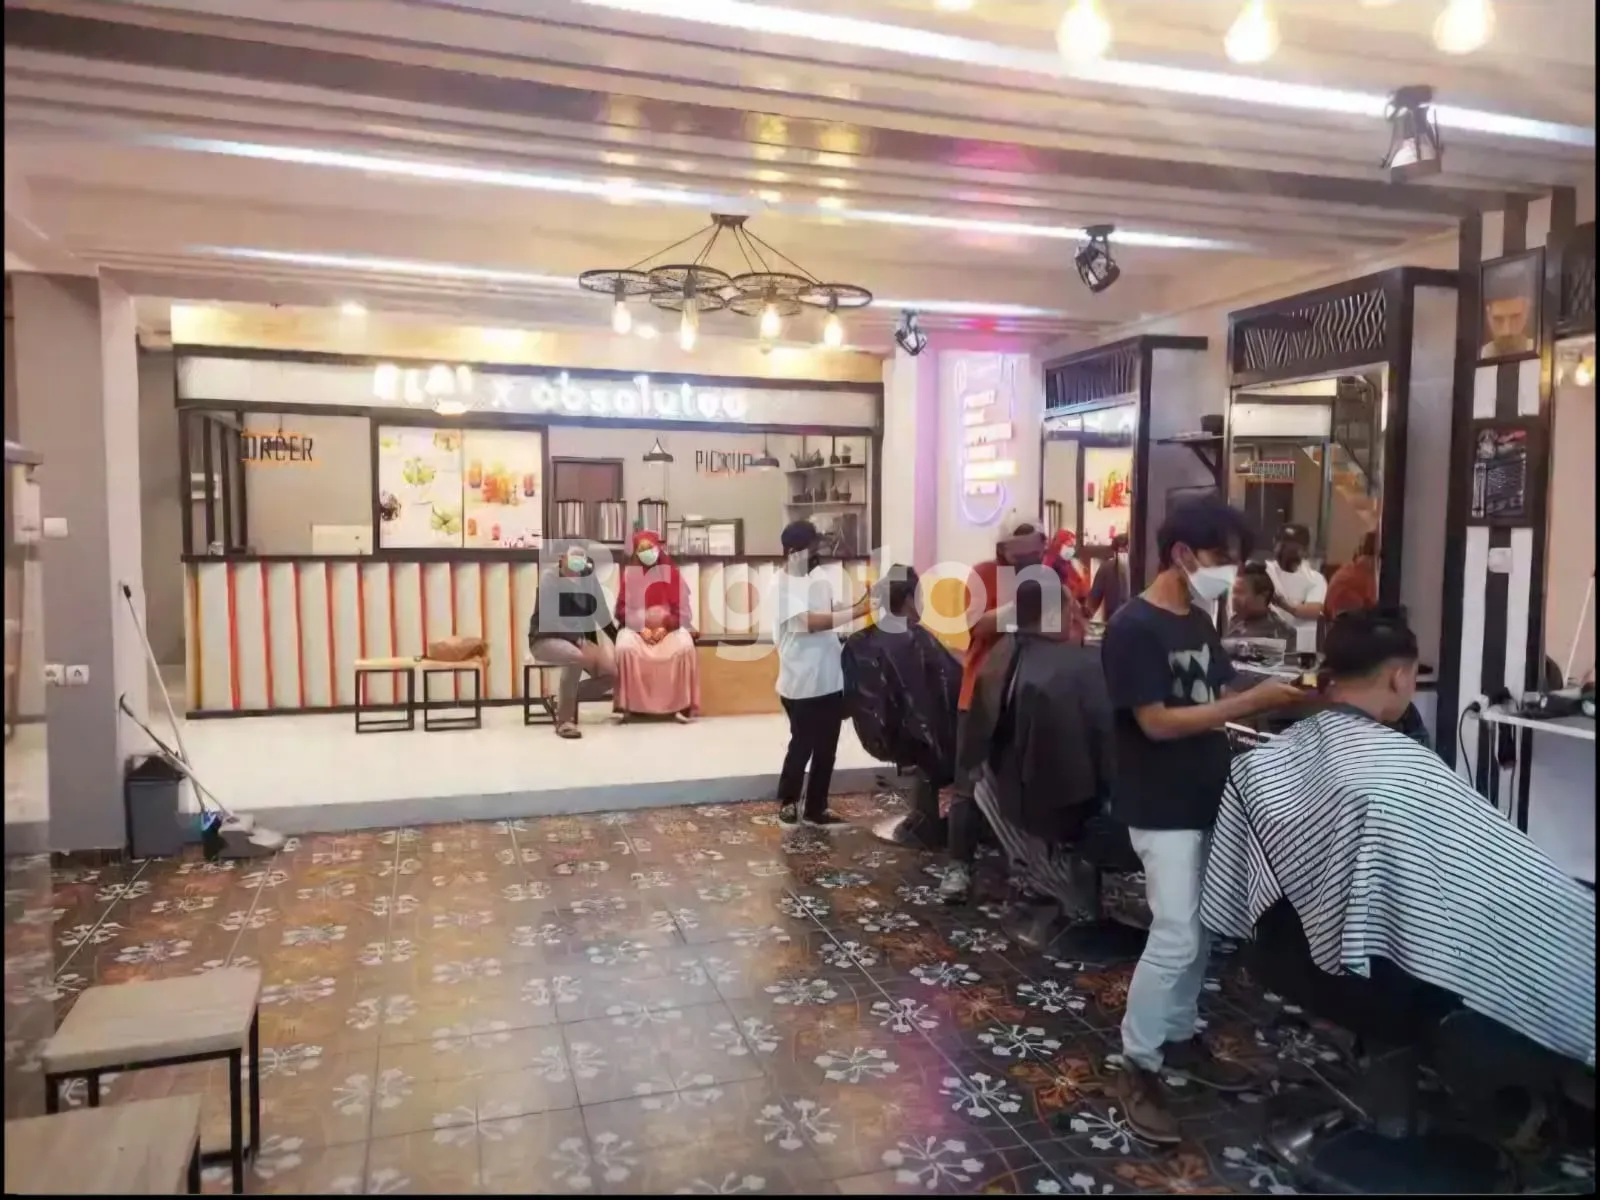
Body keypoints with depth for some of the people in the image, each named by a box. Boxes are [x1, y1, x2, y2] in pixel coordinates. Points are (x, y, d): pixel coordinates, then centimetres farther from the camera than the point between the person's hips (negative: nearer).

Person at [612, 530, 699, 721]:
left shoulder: (671, 571, 4)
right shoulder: (629, 573, 3)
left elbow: (681, 608, 1)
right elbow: (624, 608, 0)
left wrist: (665, 627, -13)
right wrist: (641, 628, -14)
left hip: (668, 626, 0)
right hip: (636, 626, 0)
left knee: (685, 647, -30)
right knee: (625, 647, -32)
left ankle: (683, 704, -22)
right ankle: (625, 704, -22)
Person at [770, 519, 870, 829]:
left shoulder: (819, 578, 10)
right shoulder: (782, 586, -14)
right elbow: (810, 622, -25)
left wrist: (862, 602, -3)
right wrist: (858, 610, -26)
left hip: (830, 680, 7)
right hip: (801, 685, -7)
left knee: (826, 749, 13)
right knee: (802, 746, 7)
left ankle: (815, 809, 26)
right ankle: (787, 801, 29)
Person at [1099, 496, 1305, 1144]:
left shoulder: (1199, 620, 9)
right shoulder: (1134, 627, -18)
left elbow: (1213, 702, 13)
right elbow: (1158, 722, -22)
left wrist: (1275, 698, -3)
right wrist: (1254, 700, -22)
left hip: (1206, 799, 9)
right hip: (1162, 809, -9)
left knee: (1201, 929, 16)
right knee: (1175, 937, -8)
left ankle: (1179, 1038, 33)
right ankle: (1136, 1067, 6)